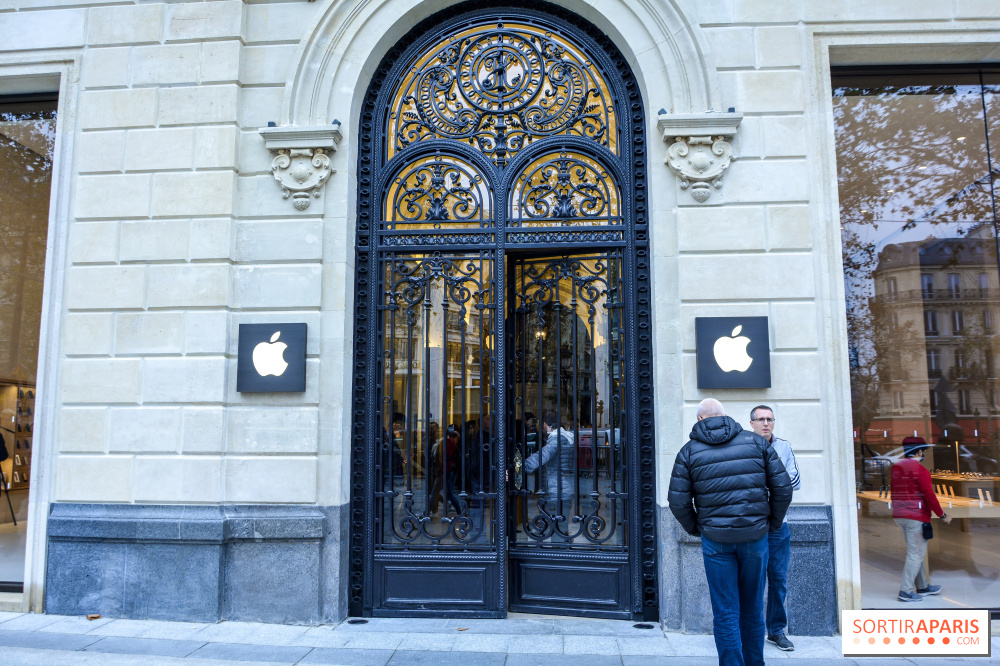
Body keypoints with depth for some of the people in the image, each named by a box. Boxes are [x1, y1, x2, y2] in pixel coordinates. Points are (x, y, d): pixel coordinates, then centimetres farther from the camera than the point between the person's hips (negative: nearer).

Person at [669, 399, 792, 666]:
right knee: (753, 608, 18)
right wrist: (772, 522, 14)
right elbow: (783, 487, 2)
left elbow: (678, 501, -4)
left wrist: (695, 529, 12)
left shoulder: (689, 451, 0)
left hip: (716, 539, -2)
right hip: (755, 535, 2)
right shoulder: (756, 441, 4)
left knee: (725, 612, 6)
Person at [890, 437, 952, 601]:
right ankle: (906, 591, -4)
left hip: (899, 516, 8)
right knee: (916, 554, -3)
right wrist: (943, 515, -5)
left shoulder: (895, 468, 10)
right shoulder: (920, 470, -14)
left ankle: (923, 586, 29)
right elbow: (929, 496, -16)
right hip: (917, 517, -8)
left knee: (915, 552, 19)